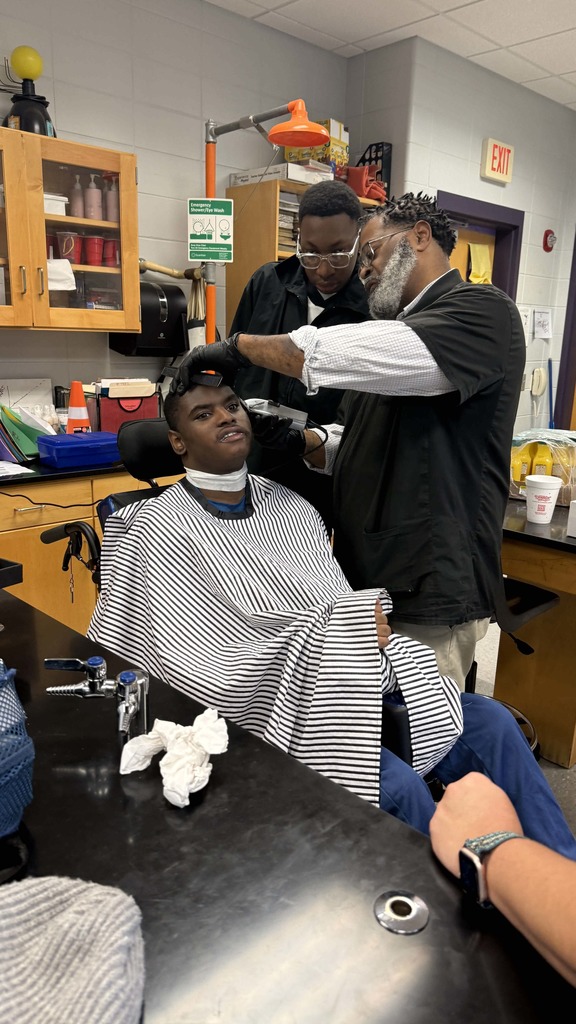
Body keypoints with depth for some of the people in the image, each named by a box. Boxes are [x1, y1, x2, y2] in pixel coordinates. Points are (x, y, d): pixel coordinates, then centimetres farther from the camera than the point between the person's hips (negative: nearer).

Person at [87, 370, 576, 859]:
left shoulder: (288, 502, 12)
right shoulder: (162, 529, -7)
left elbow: (344, 608, 12)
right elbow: (193, 673, -15)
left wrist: (370, 634, -13)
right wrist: (324, 637, -17)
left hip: (357, 681, 7)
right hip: (273, 706, -6)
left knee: (493, 724, -4)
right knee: (397, 785, -27)